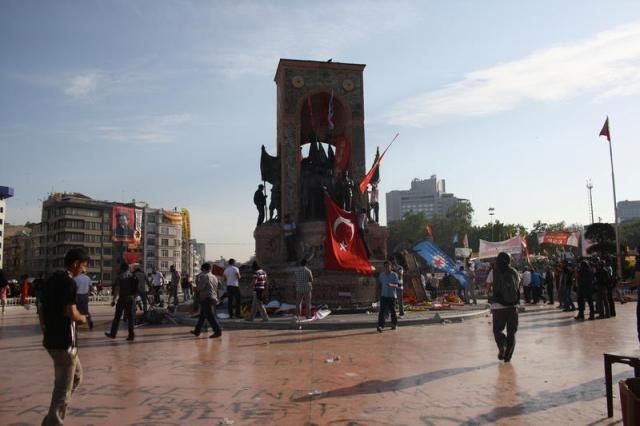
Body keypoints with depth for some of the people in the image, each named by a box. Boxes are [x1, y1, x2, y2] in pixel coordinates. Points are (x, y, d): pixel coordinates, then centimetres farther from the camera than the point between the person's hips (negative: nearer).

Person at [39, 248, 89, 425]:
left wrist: (45, 333, 23)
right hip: (64, 341, -10)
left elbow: (42, 310, 16)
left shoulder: (51, 280, 11)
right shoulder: (69, 282, -17)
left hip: (51, 339, 10)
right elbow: (71, 313, -22)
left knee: (76, 375, 22)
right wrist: (82, 318, -2)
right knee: (64, 386, 2)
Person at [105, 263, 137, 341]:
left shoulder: (120, 277, -6)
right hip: (131, 299, 3)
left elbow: (116, 289, -10)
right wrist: (133, 297, 11)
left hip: (122, 298, -3)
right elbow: (136, 289, 4)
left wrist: (113, 300, -7)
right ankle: (131, 335, 4)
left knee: (117, 317, 8)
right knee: (130, 317, 6)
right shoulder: (133, 276, 4)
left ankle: (113, 334, 17)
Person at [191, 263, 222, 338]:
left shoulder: (204, 276, -13)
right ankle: (197, 331, 25)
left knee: (211, 317, -7)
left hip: (206, 299, -9)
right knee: (202, 316, 17)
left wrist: (197, 279, -3)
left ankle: (218, 331, -9)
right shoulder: (214, 277, 14)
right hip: (213, 298, 9)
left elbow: (199, 288, -15)